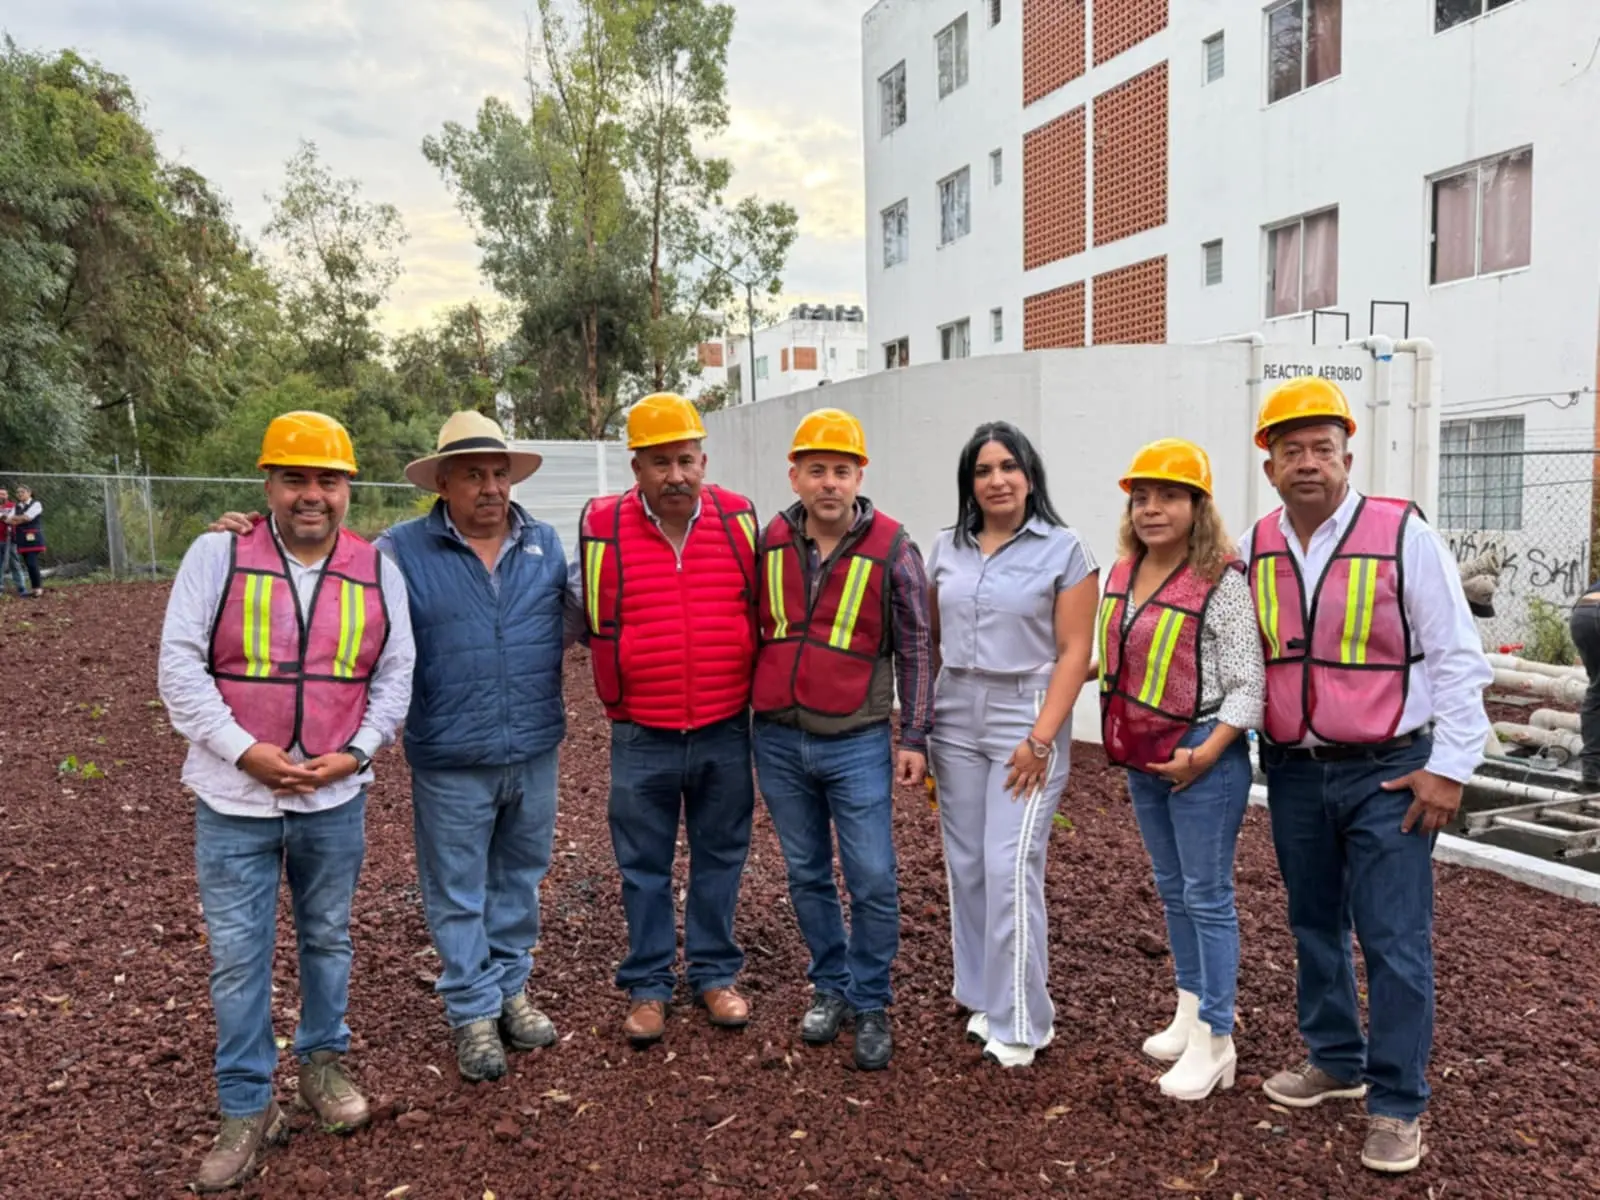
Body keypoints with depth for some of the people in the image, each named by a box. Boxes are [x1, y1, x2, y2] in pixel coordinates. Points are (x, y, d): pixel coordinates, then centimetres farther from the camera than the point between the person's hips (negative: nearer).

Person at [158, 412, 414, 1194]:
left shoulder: (377, 570, 1)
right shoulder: (217, 555, -5)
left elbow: (395, 675, 4)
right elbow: (181, 667, -8)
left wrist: (355, 753, -9)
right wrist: (245, 751, -16)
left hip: (335, 798, 2)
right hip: (236, 797, -1)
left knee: (327, 937, 17)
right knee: (238, 955, 6)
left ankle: (323, 1061, 37)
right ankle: (246, 1109, 22)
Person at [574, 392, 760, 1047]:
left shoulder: (740, 521, -2)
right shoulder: (602, 529, -7)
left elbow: (764, 609, 11)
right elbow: (583, 613, 9)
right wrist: (621, 687, 10)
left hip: (725, 732, 1)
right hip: (642, 739, -1)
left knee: (720, 857, 14)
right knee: (644, 867, 11)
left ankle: (715, 972, 31)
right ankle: (647, 986, 27)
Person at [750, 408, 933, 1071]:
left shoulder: (892, 548, -7)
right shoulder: (769, 543, 1)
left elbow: (916, 648, -2)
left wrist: (914, 738, -4)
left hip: (856, 743, -3)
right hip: (778, 741, 3)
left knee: (873, 881, 0)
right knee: (807, 875, 15)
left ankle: (870, 1004, 20)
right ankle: (830, 987, 33)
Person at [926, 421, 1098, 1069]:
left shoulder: (1064, 550, -4)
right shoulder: (947, 548, 8)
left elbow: (1074, 653, -8)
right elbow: (930, 637, 12)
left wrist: (1041, 737, -14)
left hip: (1025, 720, -4)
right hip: (954, 720, 5)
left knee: (1010, 869, -8)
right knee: (966, 865, 9)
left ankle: (1019, 1022, 6)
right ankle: (983, 997, 26)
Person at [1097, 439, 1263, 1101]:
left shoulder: (1221, 581, -16)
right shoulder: (1124, 572, 6)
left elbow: (1248, 685, -17)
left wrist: (1204, 755, -22)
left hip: (1202, 755, -7)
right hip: (1143, 755, 8)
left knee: (1207, 896, 2)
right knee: (1173, 890, 18)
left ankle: (1214, 1040, 14)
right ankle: (1190, 1013, 33)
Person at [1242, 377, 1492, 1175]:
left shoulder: (1402, 535, -11)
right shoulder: (1254, 549, 2)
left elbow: (1456, 658, -8)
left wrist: (1450, 767, -10)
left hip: (1388, 774, -4)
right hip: (1295, 772, 5)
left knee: (1394, 941, 0)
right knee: (1316, 927, 16)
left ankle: (1397, 1105, 15)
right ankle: (1335, 1062, 34)